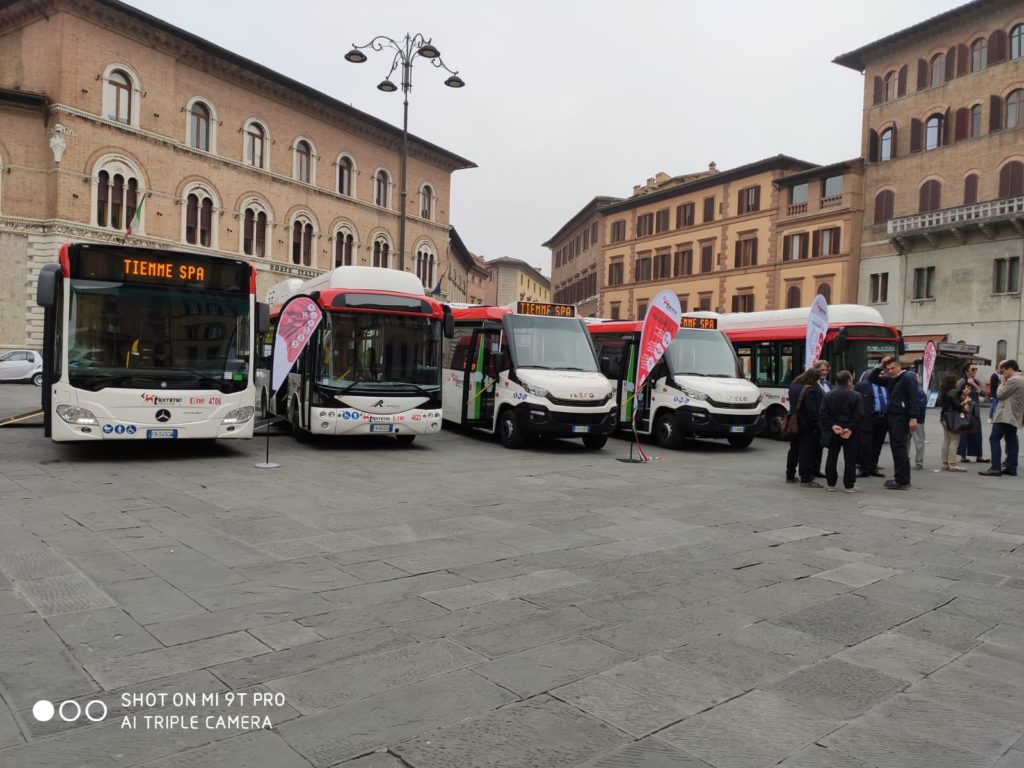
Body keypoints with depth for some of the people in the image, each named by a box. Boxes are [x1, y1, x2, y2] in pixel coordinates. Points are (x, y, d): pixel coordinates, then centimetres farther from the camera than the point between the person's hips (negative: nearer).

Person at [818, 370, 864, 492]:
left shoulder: (829, 395, 2)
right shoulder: (856, 396, -7)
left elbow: (823, 414, -6)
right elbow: (859, 415, -15)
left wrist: (832, 426, -9)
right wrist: (850, 429, -14)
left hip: (833, 431, 3)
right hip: (850, 432, -3)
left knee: (832, 457, 11)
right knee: (850, 458, 3)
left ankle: (830, 483, 13)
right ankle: (849, 485, 2)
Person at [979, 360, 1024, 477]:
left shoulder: (1013, 380, -13)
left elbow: (1000, 395, -10)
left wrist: (1002, 383, 3)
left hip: (1005, 416, -10)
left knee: (994, 439, -10)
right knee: (1011, 441, 11)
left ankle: (995, 468, -16)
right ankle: (1011, 467, 12)